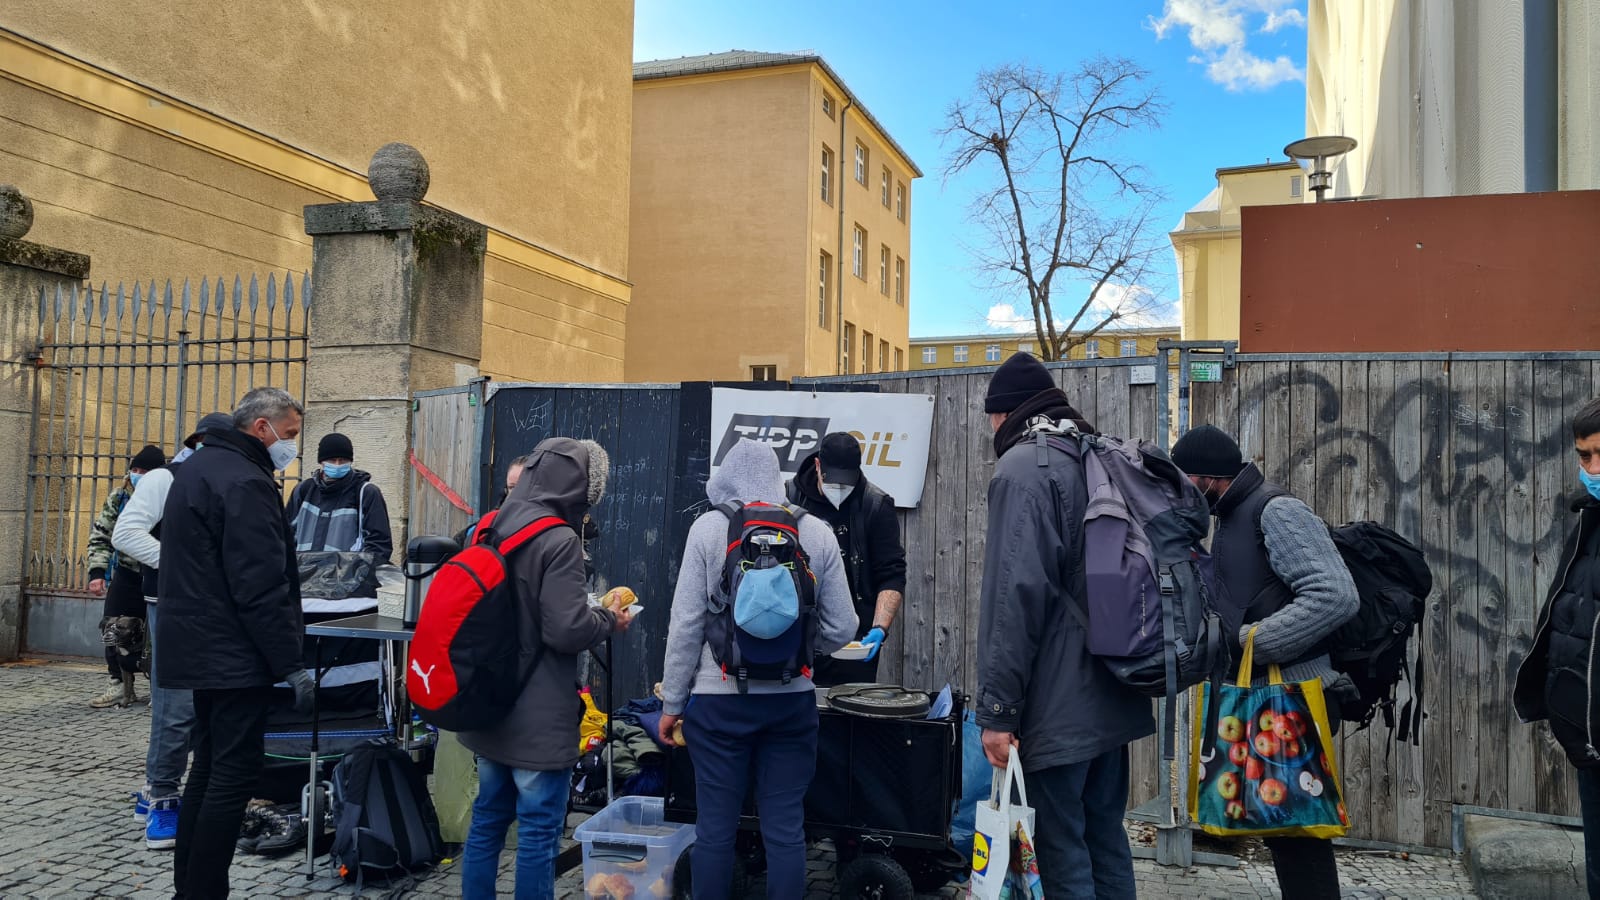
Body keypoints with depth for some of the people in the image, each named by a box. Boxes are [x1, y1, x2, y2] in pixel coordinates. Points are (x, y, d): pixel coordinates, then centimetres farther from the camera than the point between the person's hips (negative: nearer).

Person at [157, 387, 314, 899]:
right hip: (233, 657, -11)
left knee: (210, 766, 17)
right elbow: (261, 588, -23)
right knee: (236, 773, -5)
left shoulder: (199, 468, 15)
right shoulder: (244, 482, -18)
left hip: (199, 649, 11)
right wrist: (291, 664, -19)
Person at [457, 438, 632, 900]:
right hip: (539, 717, -8)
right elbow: (568, 629, -23)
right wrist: (611, 620, -4)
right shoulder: (559, 540, -20)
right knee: (539, 830, 4)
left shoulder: (492, 527, 6)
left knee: (488, 818, 19)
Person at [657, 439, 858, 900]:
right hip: (792, 701, 2)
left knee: (715, 828, 9)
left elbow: (686, 623, -6)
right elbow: (841, 629, 1)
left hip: (720, 699, -1)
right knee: (785, 829, 9)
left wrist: (671, 702, 4)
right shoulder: (817, 531, 0)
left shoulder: (709, 527, -5)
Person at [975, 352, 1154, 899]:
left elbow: (1018, 595, -22)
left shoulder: (1023, 467, -13)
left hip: (1058, 708, -9)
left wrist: (997, 709, -19)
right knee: (1107, 840, 18)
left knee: (1064, 856, 0)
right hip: (1112, 695, 9)